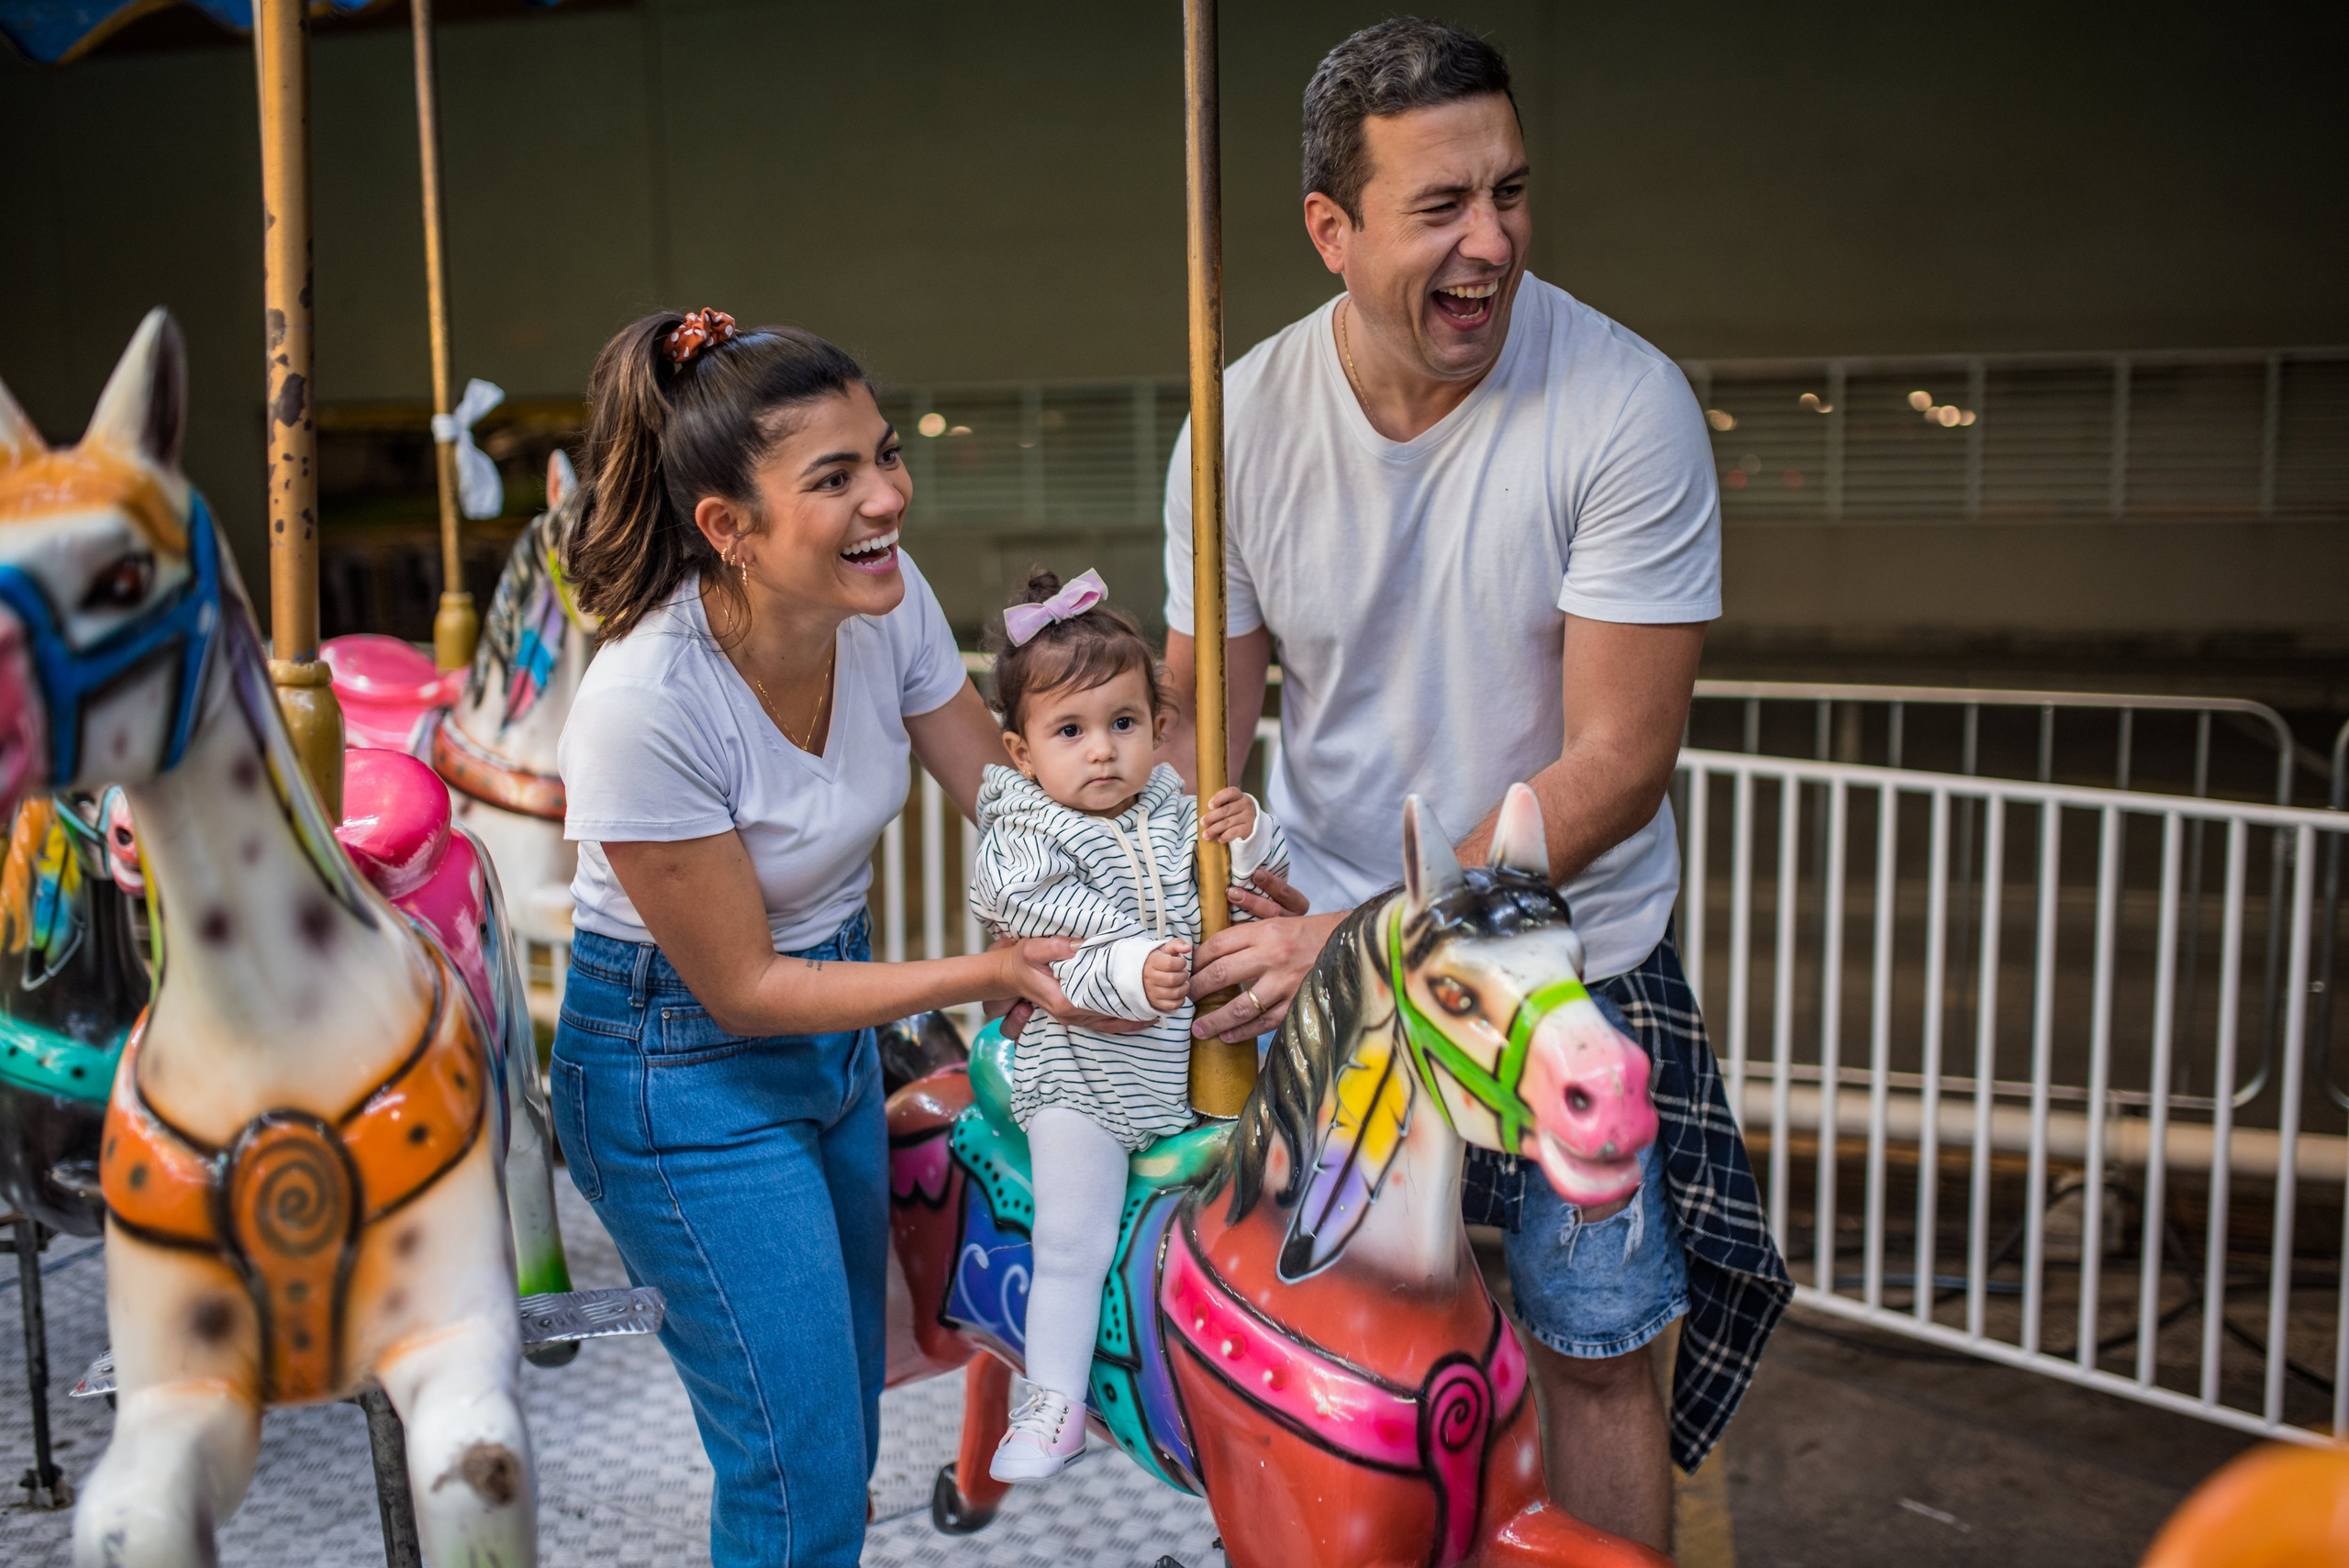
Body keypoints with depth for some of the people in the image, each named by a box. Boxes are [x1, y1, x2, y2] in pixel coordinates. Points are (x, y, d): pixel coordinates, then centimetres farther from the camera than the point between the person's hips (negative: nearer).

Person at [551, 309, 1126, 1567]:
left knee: (844, 1426, 22)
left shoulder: (888, 604, -16)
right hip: (684, 1071, -6)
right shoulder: (647, 707, -32)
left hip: (837, 1026, 7)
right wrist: (984, 976, -23)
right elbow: (743, 988, -22)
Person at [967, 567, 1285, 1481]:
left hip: (1201, 1054, 4)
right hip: (1082, 1075, -4)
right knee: (1072, 1248, -5)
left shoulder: (1177, 807, 4)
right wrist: (1134, 971, -35)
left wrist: (1249, 839, -13)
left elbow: (1269, 883, 7)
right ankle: (1055, 1406, 9)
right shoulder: (1024, 835, -8)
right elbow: (1057, 956, -21)